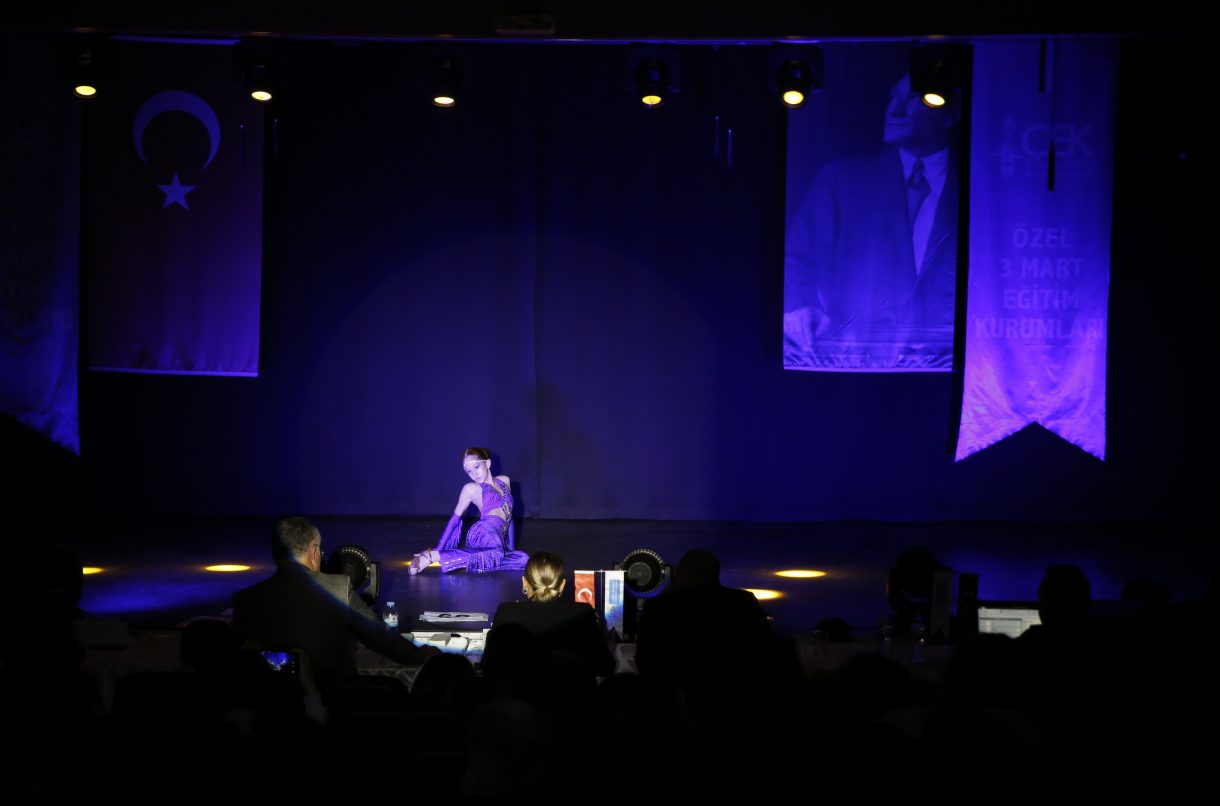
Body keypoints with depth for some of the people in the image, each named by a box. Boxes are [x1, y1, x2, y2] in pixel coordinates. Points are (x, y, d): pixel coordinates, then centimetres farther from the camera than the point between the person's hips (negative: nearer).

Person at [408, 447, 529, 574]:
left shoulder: (504, 481, 24)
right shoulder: (471, 488, 10)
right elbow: (455, 518, 12)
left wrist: (511, 548, 30)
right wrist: (437, 550, 7)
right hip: (483, 533, -6)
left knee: (524, 560, -22)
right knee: (496, 553, -41)